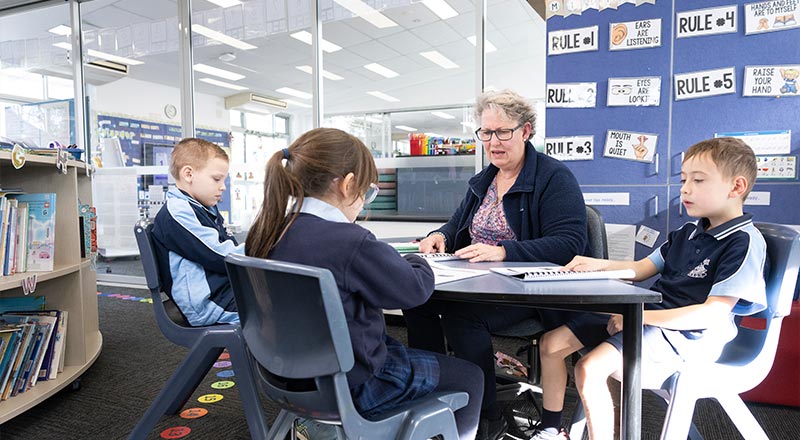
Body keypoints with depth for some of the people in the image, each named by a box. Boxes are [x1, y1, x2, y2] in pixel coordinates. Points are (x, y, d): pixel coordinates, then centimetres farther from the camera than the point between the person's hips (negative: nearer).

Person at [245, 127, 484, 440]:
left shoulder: (267, 233, -5)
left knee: (400, 348, 33)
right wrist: (413, 260, 5)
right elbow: (416, 287, -15)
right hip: (352, 385, -8)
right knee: (469, 377, 9)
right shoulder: (349, 242, -28)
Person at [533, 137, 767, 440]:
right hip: (645, 317, 9)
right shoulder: (687, 233, 14)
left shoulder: (744, 242, -12)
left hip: (686, 335, -8)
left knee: (589, 368, -30)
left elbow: (712, 314, -20)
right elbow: (642, 269, 19)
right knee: (551, 343, 2)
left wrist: (640, 316, -21)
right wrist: (600, 265, 0)